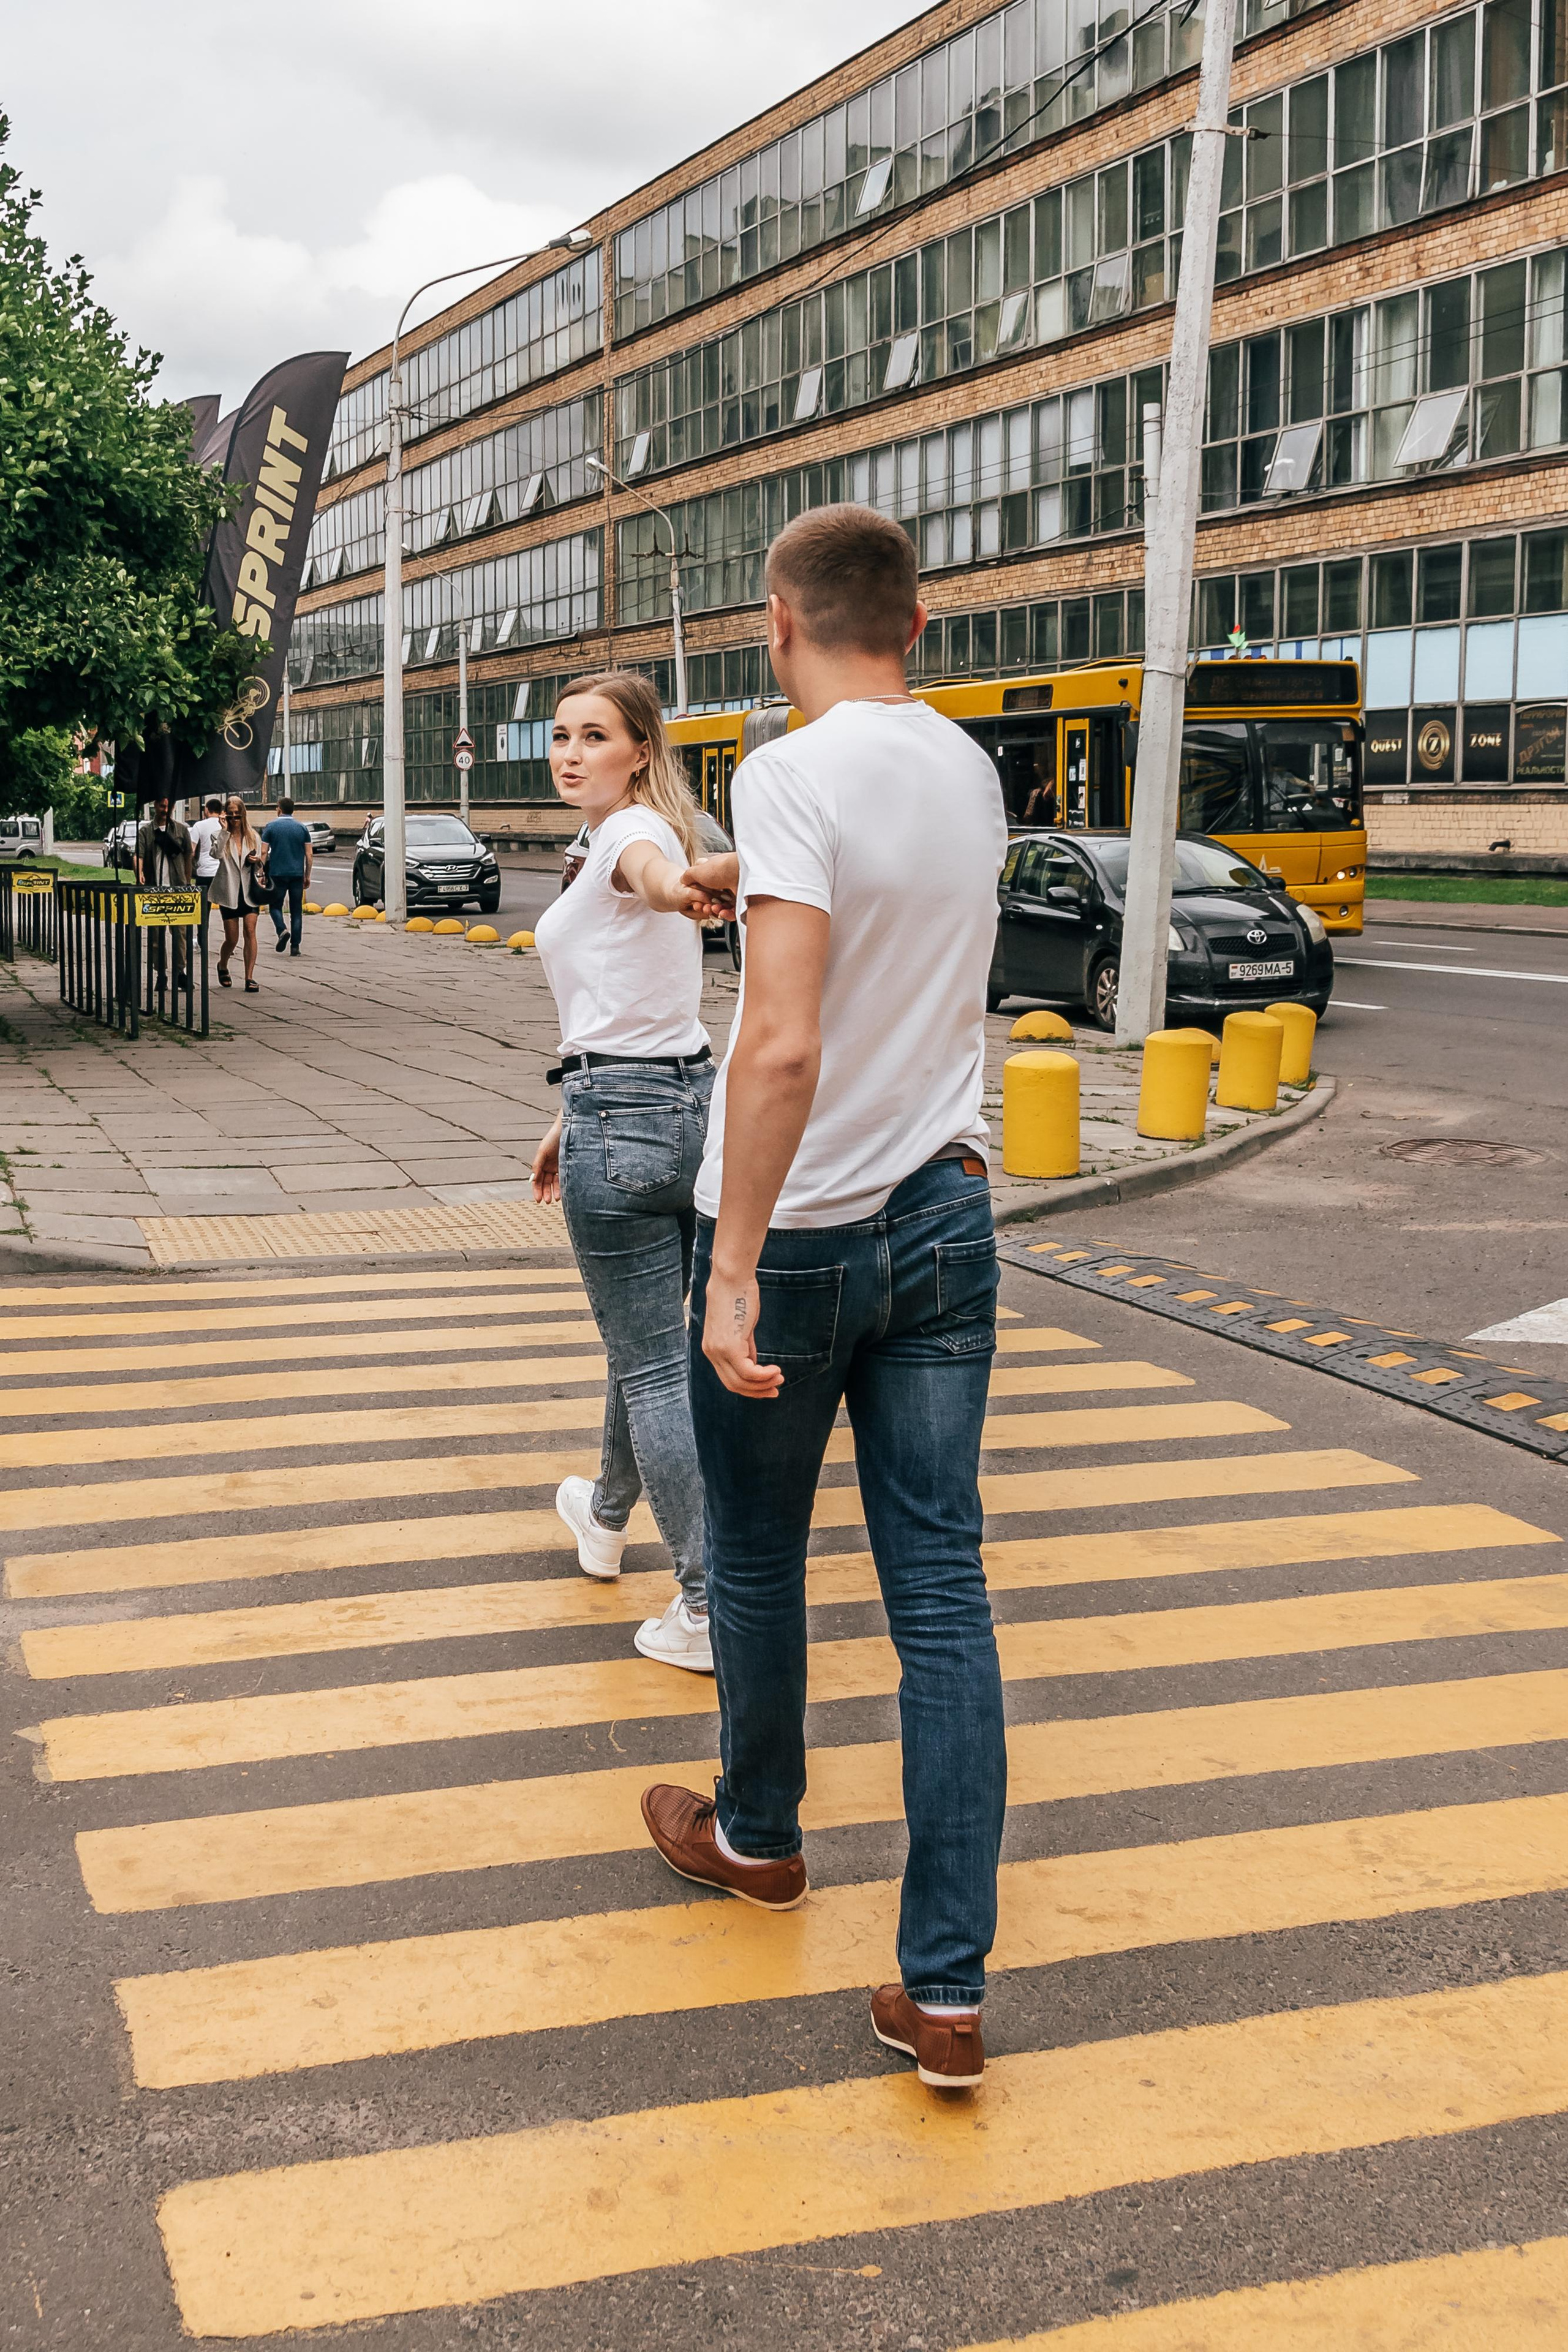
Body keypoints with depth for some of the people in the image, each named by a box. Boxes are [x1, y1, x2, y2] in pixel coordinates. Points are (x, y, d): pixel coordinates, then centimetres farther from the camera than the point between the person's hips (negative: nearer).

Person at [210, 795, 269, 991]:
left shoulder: (253, 836, 8)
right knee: (232, 939, 3)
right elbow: (217, 854, -21)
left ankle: (250, 978, -11)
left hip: (249, 890, 2)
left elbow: (260, 865, 15)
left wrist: (257, 861, -8)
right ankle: (222, 966, 34)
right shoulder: (223, 837, 0)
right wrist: (224, 831, -21)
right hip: (229, 891, -1)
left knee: (250, 931, -12)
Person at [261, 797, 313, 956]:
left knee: (276, 905, 12)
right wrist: (307, 876, 11)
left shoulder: (271, 828, -1)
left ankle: (282, 930, -15)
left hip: (277, 874, -2)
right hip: (297, 874, 2)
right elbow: (310, 855, 3)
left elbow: (264, 853, -4)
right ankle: (295, 946, 2)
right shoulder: (302, 829, 4)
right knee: (296, 911, 6)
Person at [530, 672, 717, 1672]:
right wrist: (574, 1119, 26)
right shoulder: (634, 838, 18)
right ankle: (607, 1515, 47)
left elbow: (648, 863, -40)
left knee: (653, 1363, -5)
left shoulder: (632, 830, -11)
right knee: (645, 1340, 25)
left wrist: (669, 888, -63)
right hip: (694, 1101, 10)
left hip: (626, 1119, -10)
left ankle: (714, 1607, -3)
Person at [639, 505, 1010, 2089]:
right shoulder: (973, 777, 5)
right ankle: (946, 1989, 6)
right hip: (946, 1223, 5)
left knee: (755, 1562, 17)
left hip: (800, 1234, -5)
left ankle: (756, 1835, 40)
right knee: (942, 1594, 4)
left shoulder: (794, 775, -16)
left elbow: (785, 1041, -27)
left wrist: (735, 1273, -24)